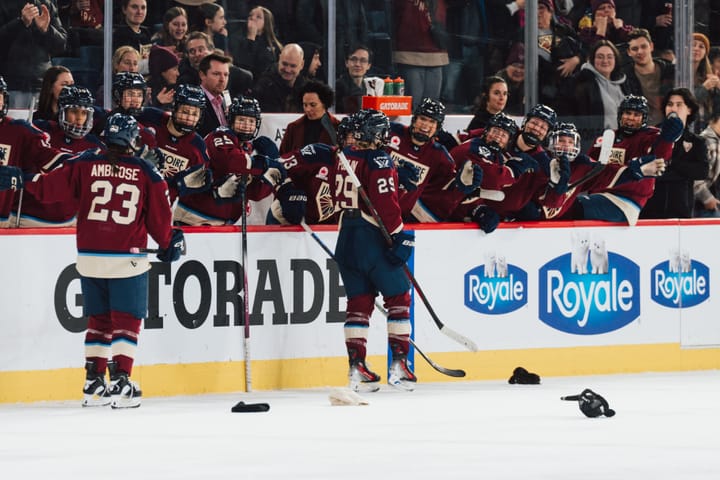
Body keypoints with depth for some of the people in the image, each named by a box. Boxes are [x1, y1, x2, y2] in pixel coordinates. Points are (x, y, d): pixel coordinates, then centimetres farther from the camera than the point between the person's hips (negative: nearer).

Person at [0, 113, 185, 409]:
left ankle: (93, 383, 13)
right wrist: (169, 244, 16)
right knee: (126, 320, 3)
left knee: (99, 319, 13)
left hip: (89, 258, 3)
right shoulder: (145, 173, -1)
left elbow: (50, 186, -2)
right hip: (127, 259, -3)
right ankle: (119, 382, -6)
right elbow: (158, 216, 2)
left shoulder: (84, 165, 0)